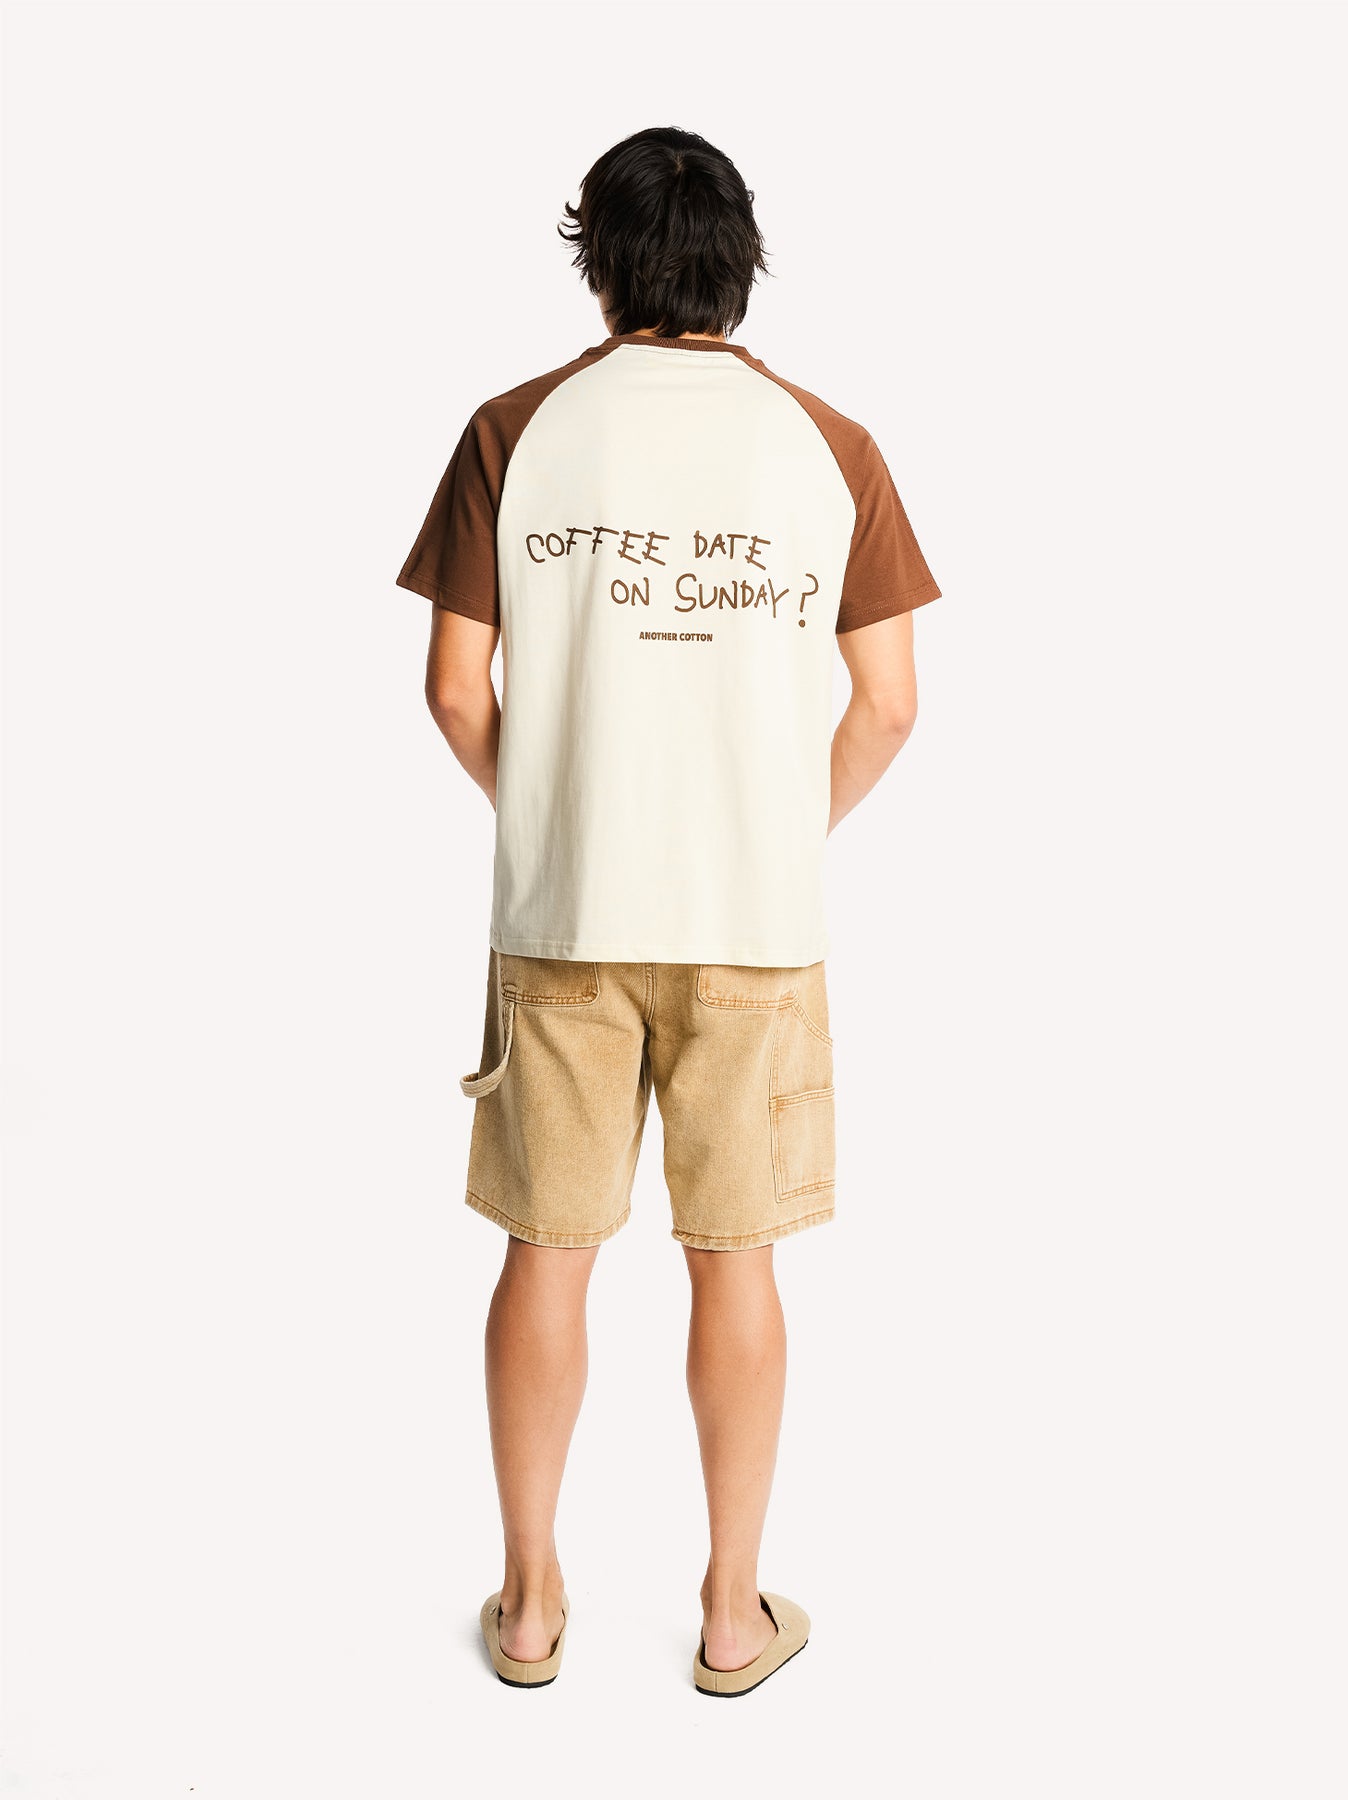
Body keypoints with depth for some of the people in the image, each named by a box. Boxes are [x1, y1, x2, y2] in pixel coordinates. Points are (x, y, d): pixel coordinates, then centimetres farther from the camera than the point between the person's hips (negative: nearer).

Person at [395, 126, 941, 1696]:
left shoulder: (517, 431, -1)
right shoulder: (829, 445, 0)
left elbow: (456, 692, -3)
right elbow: (886, 704, -1)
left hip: (559, 916, 0)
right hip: (759, 922, 1)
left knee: (546, 1253, 12)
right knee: (735, 1262, 11)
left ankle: (531, 1601, 27)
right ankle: (734, 1611, 26)